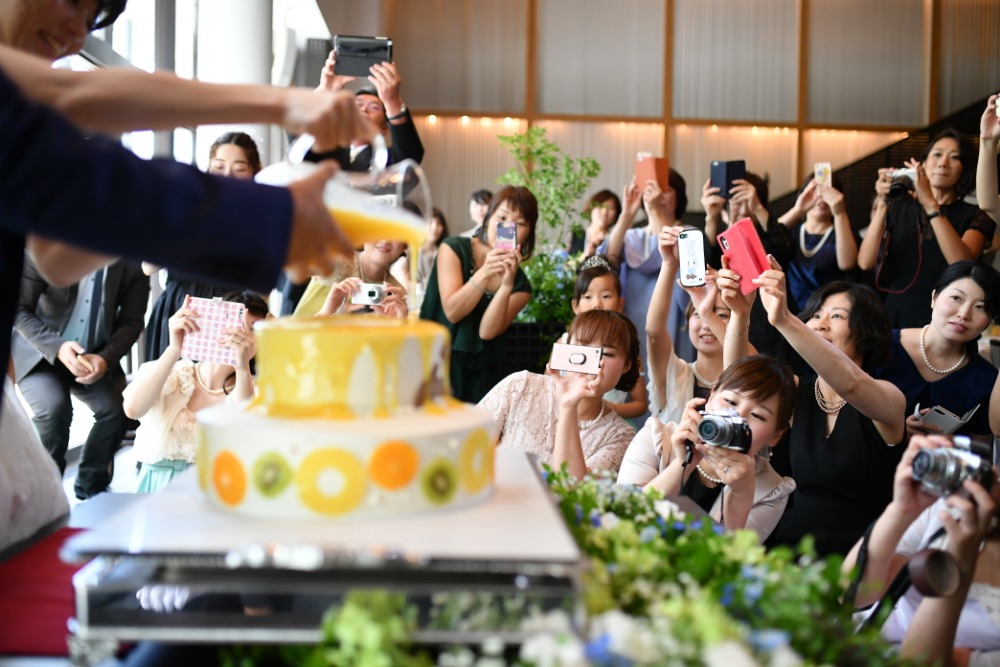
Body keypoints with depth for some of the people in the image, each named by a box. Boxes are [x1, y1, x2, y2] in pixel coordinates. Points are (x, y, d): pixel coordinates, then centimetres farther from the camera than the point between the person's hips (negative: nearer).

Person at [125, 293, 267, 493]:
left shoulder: (255, 390, 8)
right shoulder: (171, 376, 7)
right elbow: (133, 409, -14)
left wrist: (243, 369, -23)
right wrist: (175, 349, -20)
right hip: (156, 491, 1)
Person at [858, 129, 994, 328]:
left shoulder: (975, 217, 4)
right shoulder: (898, 208, 9)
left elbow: (962, 264, -15)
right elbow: (865, 263, -4)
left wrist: (930, 204, -19)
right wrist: (882, 205, -12)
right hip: (896, 318, 1)